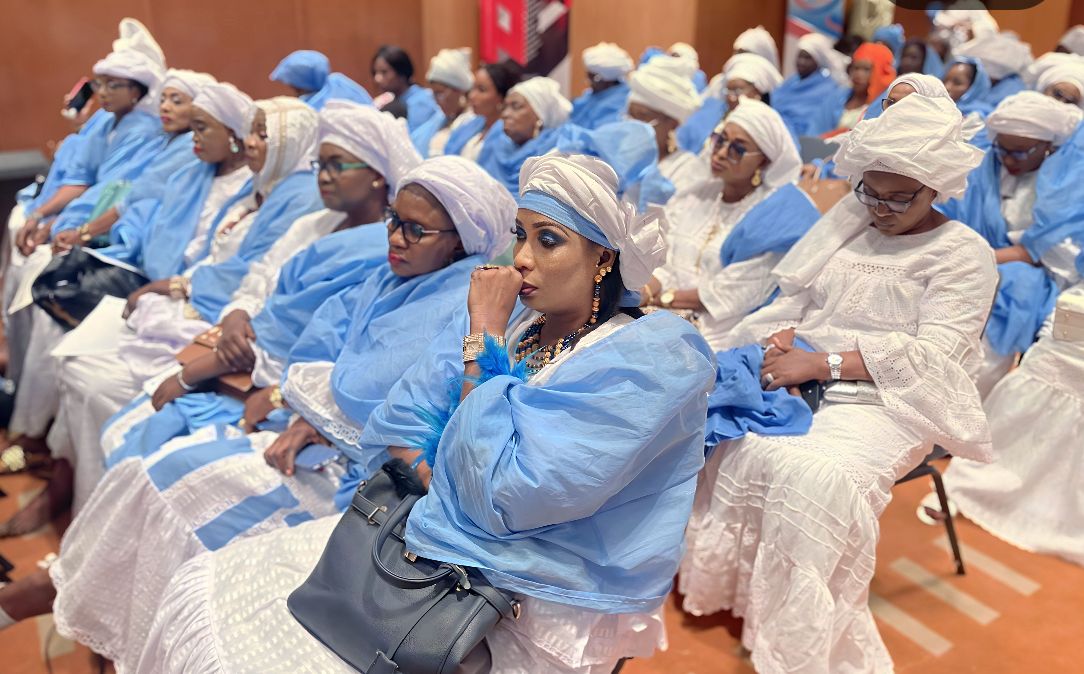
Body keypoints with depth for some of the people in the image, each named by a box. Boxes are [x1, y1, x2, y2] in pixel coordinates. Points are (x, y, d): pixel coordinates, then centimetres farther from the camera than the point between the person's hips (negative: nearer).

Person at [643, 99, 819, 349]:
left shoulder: (776, 214, -5)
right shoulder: (696, 195, 14)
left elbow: (730, 294, -10)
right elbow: (665, 264, 6)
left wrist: (662, 299, -11)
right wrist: (641, 294, -13)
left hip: (716, 334, -6)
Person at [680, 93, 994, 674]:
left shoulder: (963, 252, 2)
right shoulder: (847, 222, 18)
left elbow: (934, 352, -11)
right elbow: (794, 299, 16)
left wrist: (822, 363, -21)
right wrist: (782, 336, -10)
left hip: (887, 401, -5)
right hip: (805, 381, 5)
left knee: (813, 476, -34)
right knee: (719, 436, -24)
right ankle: (720, 584, -7)